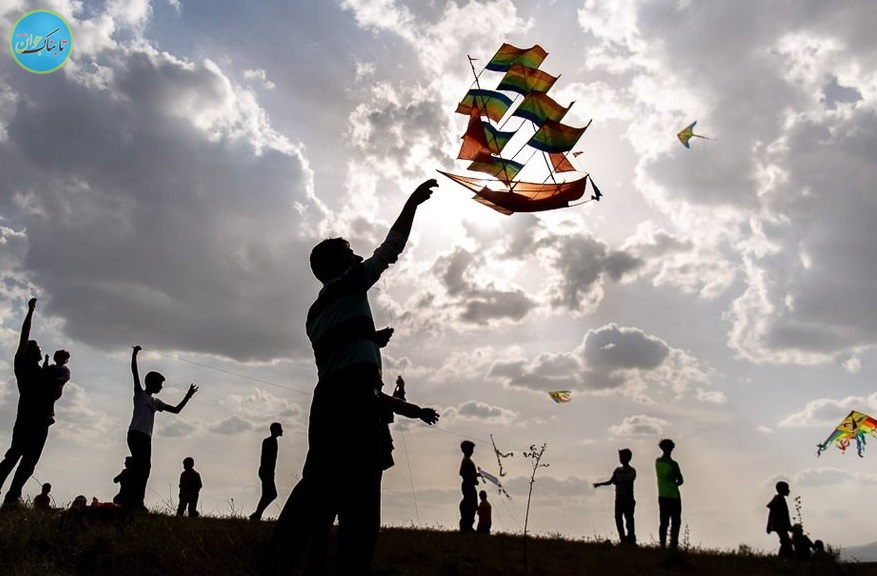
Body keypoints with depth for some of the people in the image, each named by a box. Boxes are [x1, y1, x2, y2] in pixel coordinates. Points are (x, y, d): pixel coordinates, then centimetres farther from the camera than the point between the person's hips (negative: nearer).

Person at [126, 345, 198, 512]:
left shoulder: (155, 402, 24)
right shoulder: (139, 394, 5)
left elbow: (176, 410, 28)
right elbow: (135, 373, -8)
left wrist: (188, 396, 22)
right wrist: (134, 354, -17)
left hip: (146, 437, 8)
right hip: (136, 434, -8)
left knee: (145, 468, 1)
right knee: (139, 465, -17)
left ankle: (137, 501, 1)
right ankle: (135, 501, -21)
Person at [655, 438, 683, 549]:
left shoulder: (657, 462, 3)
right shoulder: (673, 464, -15)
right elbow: (680, 481, -5)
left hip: (662, 496, 5)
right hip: (674, 496, -5)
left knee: (663, 522, 8)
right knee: (675, 522, 2)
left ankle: (662, 545, 8)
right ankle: (673, 545, 0)